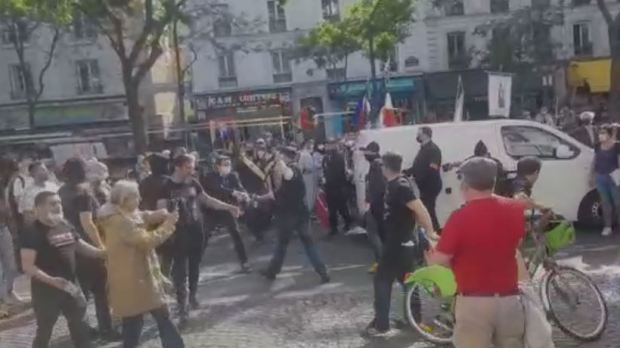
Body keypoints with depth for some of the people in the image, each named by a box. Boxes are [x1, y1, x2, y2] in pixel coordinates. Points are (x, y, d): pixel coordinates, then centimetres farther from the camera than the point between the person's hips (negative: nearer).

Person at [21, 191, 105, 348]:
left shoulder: (66, 226, 5)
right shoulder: (33, 232, -16)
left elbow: (82, 247, 14)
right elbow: (28, 266, -20)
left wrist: (107, 253, 4)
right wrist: (51, 280, -31)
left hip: (70, 285, 7)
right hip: (46, 289, -6)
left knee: (80, 326, 16)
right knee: (44, 331, 6)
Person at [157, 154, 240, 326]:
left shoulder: (193, 183, 3)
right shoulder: (167, 186, -11)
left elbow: (207, 200, 14)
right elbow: (161, 211, -15)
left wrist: (229, 207, 12)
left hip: (197, 230, 5)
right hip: (179, 234, -5)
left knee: (194, 265, 15)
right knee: (180, 270, -3)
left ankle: (193, 295, 35)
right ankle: (182, 307, 3)